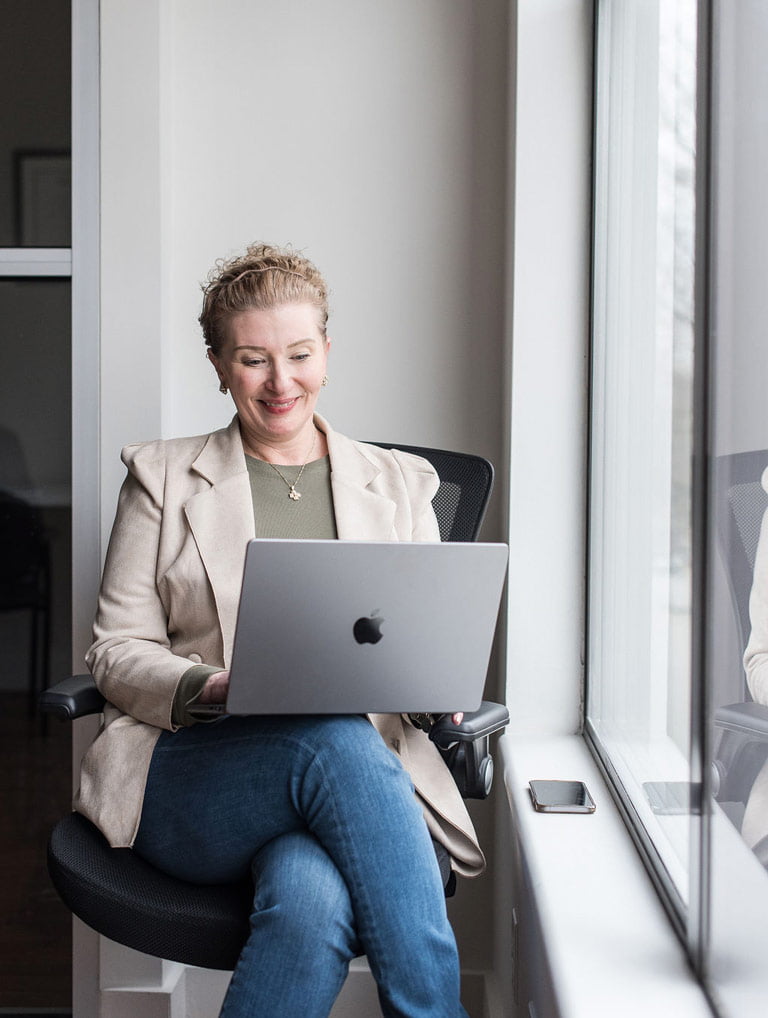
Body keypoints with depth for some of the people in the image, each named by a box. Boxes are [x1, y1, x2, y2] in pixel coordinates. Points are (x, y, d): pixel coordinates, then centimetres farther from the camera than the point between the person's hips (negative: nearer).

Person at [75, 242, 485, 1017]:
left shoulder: (400, 483, 18)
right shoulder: (163, 479, 14)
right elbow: (116, 650, 8)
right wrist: (211, 688, -14)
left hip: (367, 768, 1)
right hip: (192, 774, 0)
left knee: (312, 896, -37)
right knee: (335, 740, -35)